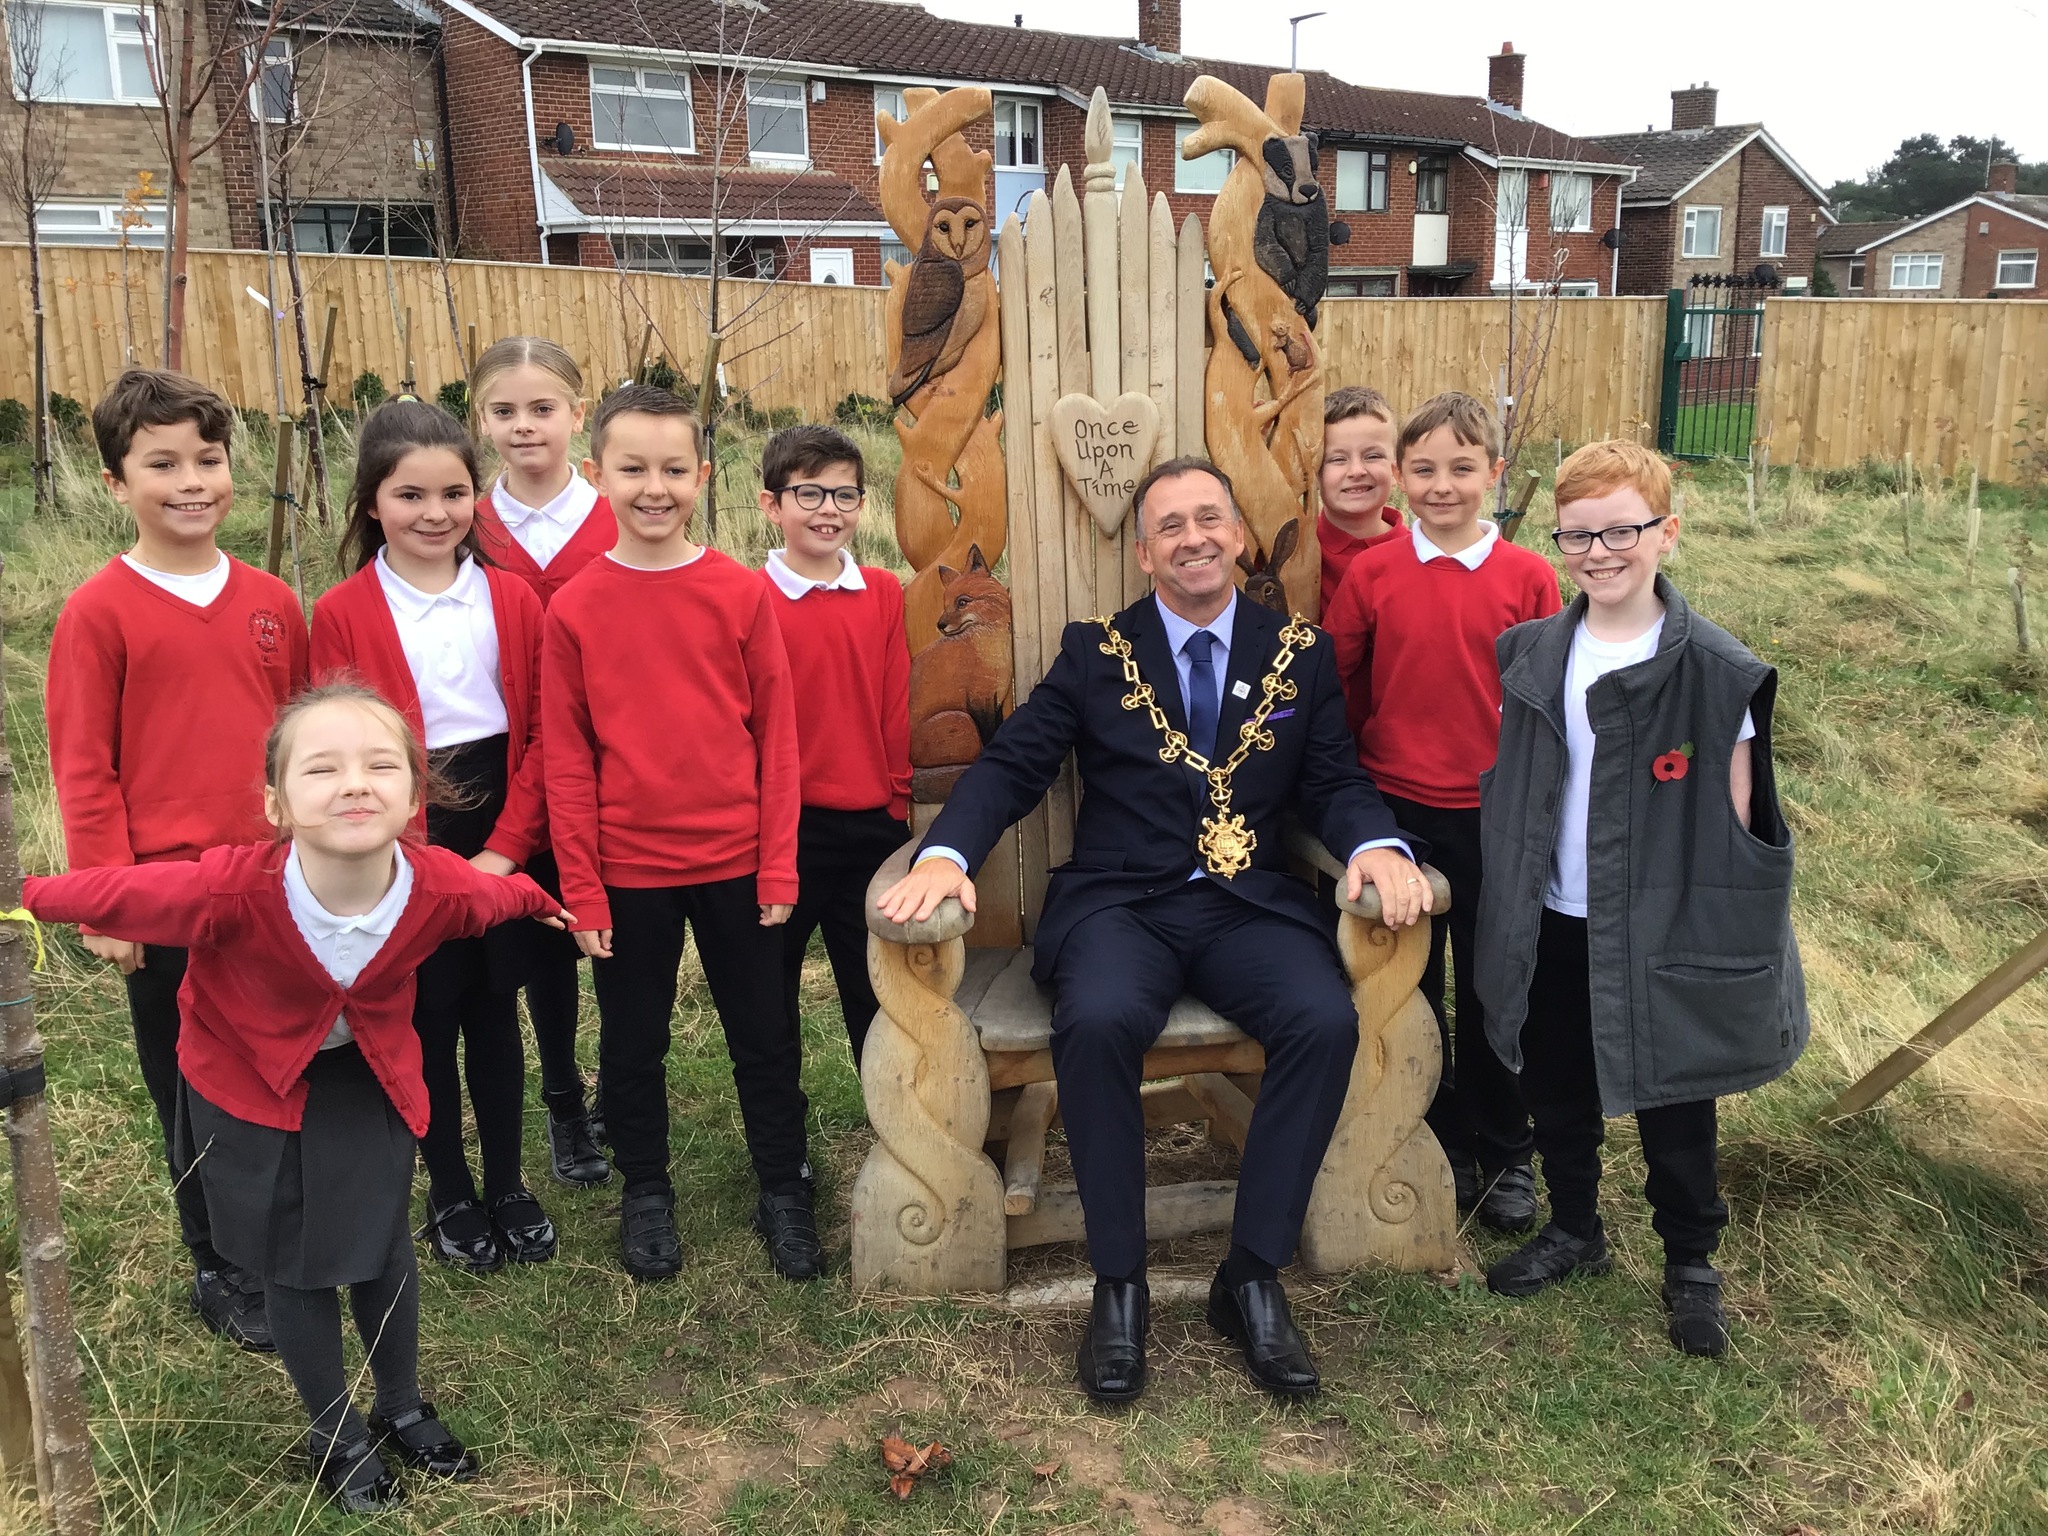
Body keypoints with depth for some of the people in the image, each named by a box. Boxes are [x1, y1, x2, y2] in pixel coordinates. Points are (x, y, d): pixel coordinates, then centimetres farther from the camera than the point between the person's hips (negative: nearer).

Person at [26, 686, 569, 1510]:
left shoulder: (441, 888, -30)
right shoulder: (231, 890, -39)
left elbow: (499, 894, -6)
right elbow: (112, 892, -22)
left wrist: (544, 902, 15)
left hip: (367, 1077, 2)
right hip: (250, 1086, -2)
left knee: (385, 1249, 14)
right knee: (296, 1266, 12)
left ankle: (403, 1409, 41)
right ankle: (337, 1436, 36)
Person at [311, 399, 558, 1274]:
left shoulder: (512, 600, 1)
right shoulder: (341, 615, -6)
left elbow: (540, 733, 0)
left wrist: (504, 845, -8)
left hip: (502, 838, 2)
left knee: (495, 1010, 13)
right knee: (429, 1019, 10)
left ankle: (507, 1183, 29)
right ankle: (449, 1195, 27)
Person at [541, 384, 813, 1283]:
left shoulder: (743, 594, -4)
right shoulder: (574, 609, -4)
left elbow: (776, 738, -2)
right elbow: (566, 761, -2)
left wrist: (779, 866, -4)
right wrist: (581, 888, -4)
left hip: (735, 864, 0)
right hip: (628, 872, 0)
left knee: (763, 1035, 12)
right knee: (632, 1043, 15)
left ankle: (784, 1191, 31)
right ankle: (646, 1192, 35)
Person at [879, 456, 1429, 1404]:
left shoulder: (1301, 653, 13)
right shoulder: (1094, 652, 9)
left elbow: (1334, 783, 9)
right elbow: (1012, 765, 2)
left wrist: (1376, 843, -15)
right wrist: (944, 853, -17)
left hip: (1250, 906, 2)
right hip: (1119, 904, -1)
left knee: (1327, 1022, -28)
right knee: (1097, 1023, -33)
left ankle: (1253, 1278, -12)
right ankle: (1118, 1285, -15)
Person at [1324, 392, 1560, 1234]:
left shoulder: (1529, 576, -5)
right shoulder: (1371, 573, -4)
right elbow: (1333, 685, 3)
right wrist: (1369, 765, 1)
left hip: (1496, 814, 0)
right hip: (1397, 809, 1)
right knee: (1409, 982, 12)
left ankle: (1504, 1154, 30)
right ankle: (1438, 1144, 31)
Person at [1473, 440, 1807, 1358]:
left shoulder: (1717, 672, -11)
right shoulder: (1529, 656, 1)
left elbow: (1736, 819, -7)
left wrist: (1709, 928, -11)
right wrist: (1511, 905, 6)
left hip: (1662, 934, -4)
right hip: (1553, 928, 4)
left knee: (1673, 1109, 10)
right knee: (1556, 1091, 17)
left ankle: (1691, 1265, 31)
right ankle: (1575, 1230, 39)